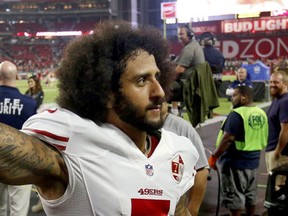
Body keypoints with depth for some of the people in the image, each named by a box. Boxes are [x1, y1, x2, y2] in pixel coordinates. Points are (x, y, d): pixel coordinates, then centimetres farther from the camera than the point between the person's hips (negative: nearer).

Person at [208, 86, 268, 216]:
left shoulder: (237, 114, -19)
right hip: (253, 161, 9)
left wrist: (214, 156, -17)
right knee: (251, 194, 20)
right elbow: (264, 139, 16)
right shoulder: (262, 113, 7)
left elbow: (227, 139, -24)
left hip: (235, 162, -8)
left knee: (234, 196, 2)